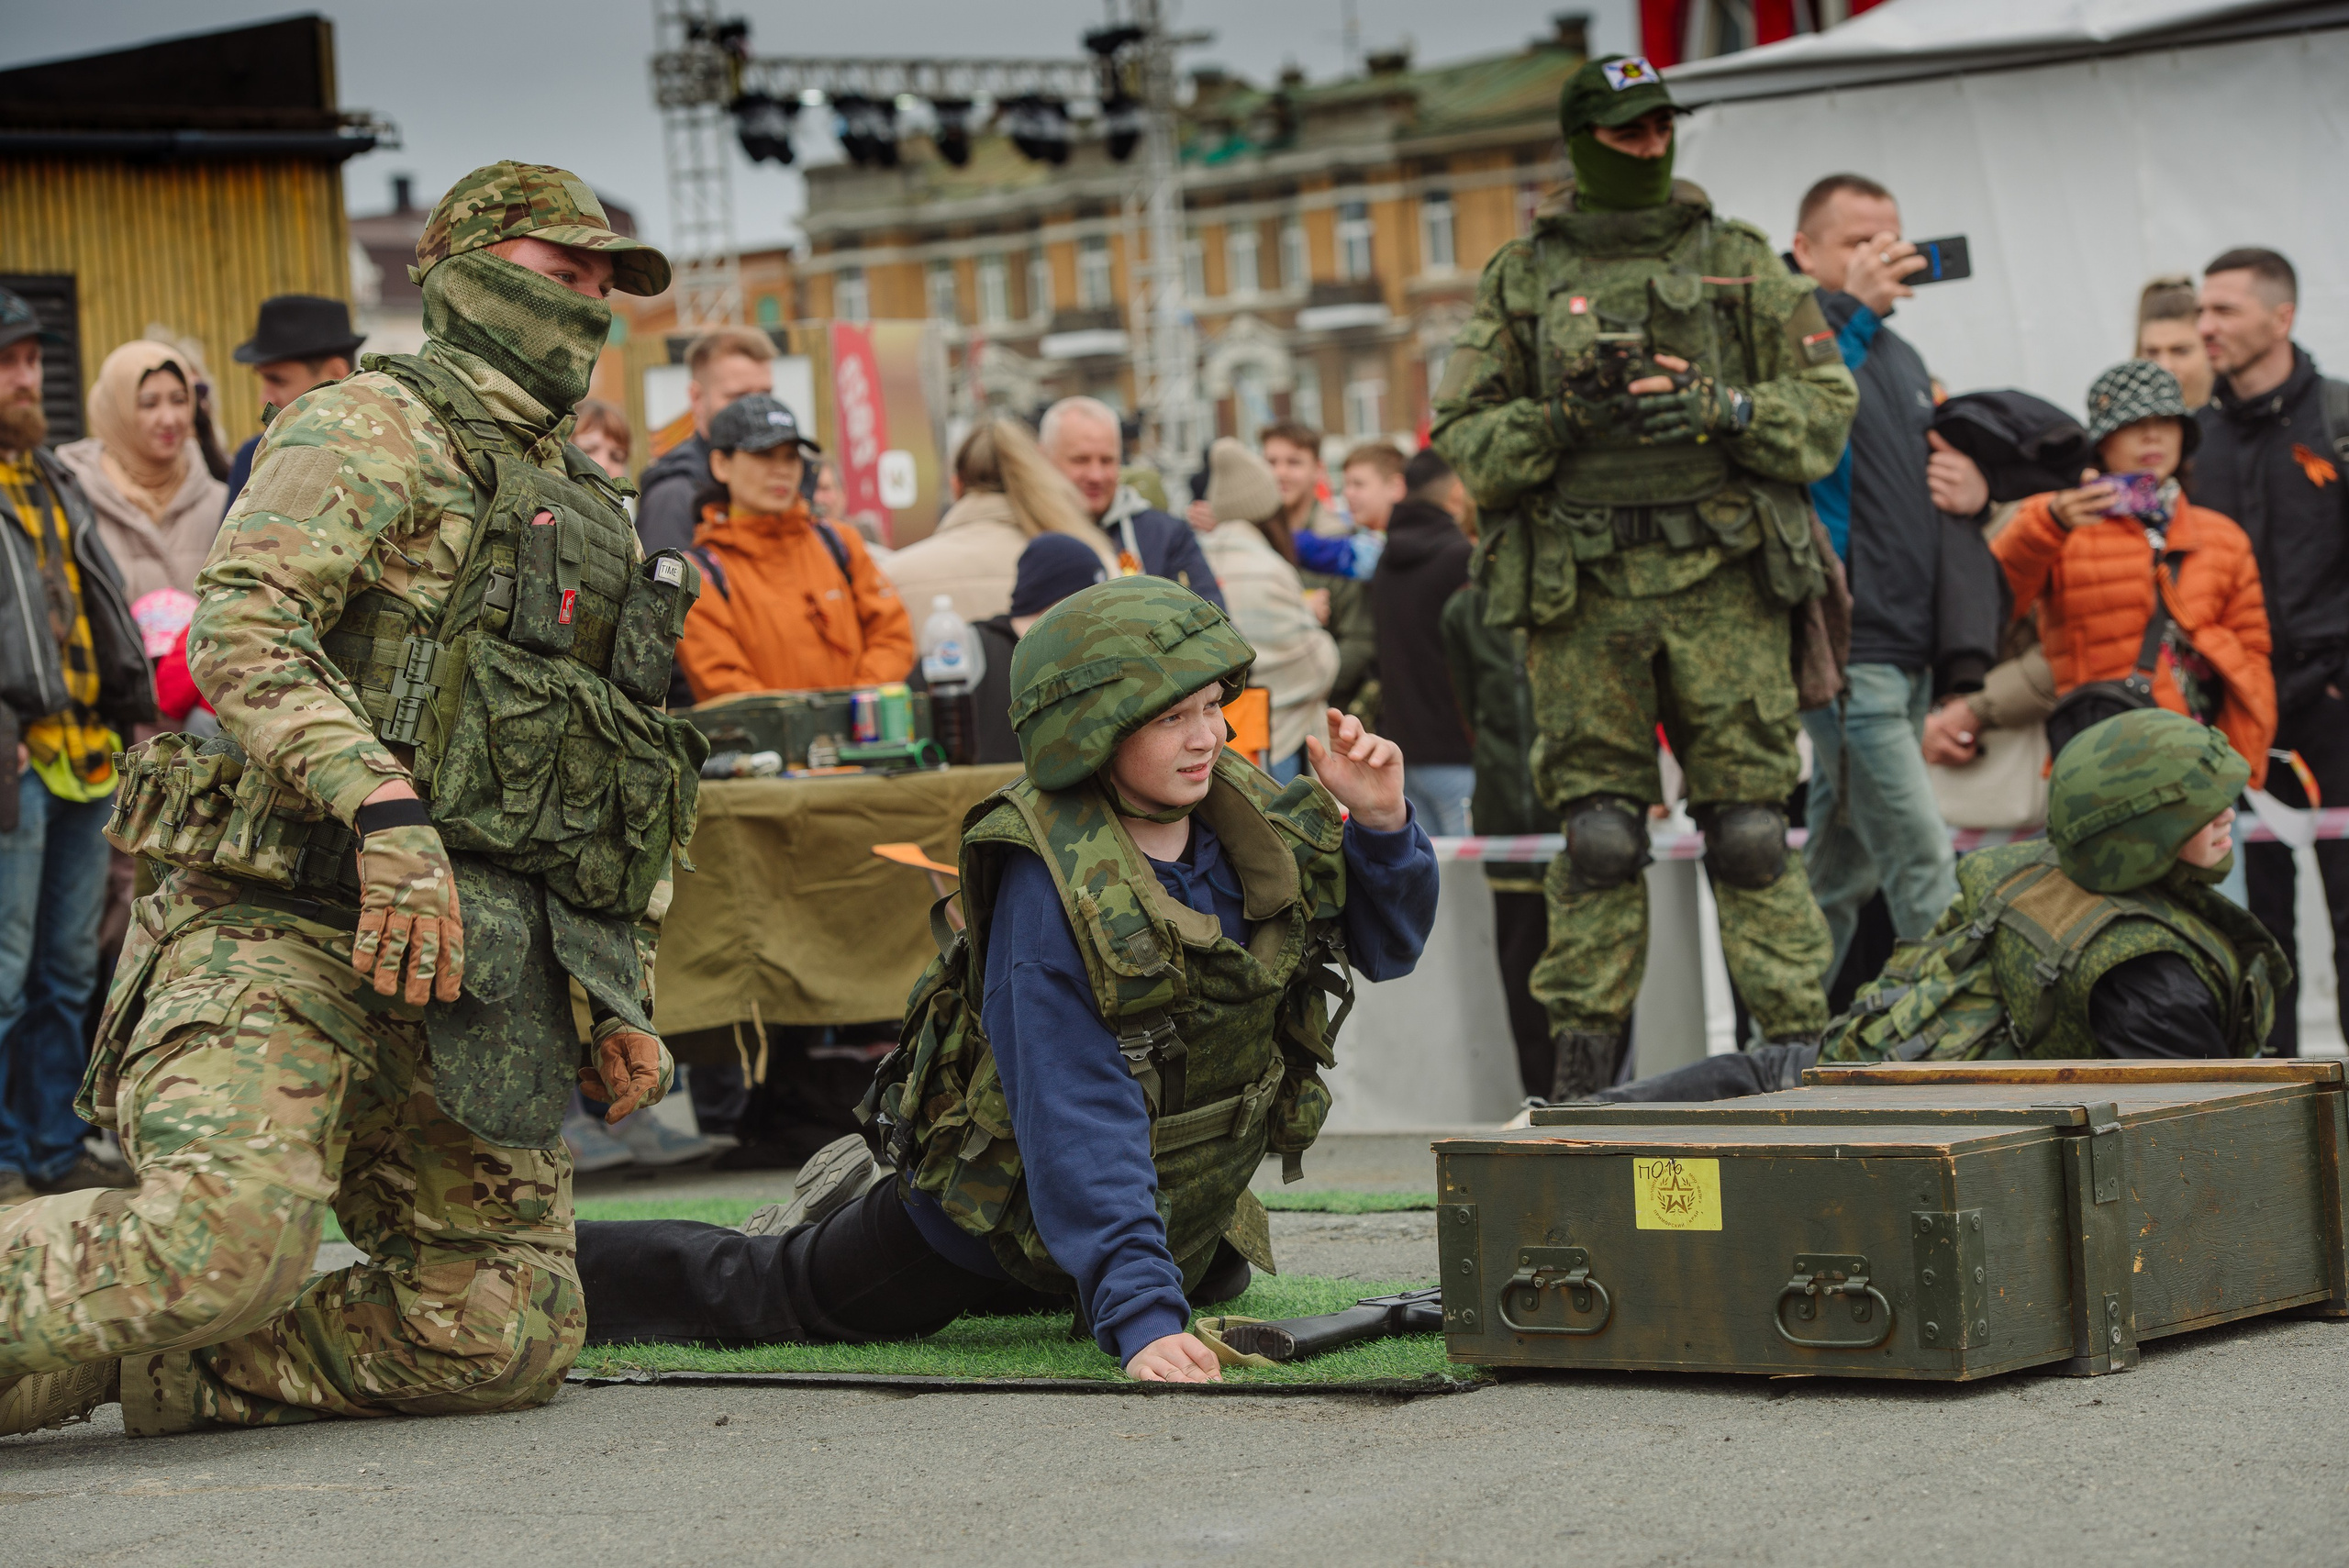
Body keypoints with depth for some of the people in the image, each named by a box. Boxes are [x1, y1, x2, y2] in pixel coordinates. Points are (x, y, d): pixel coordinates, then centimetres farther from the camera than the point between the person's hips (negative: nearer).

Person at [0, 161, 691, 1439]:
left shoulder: (586, 512, 27)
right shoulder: (375, 426, 3)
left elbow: (619, 798, 32)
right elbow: (242, 626, -14)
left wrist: (620, 999, 21)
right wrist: (385, 806, -26)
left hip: (468, 989, 8)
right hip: (290, 924, -8)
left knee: (509, 1331, -5)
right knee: (227, 1246, -31)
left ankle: (134, 1371, 1)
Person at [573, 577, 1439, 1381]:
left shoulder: (1251, 816, -16)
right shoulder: (1052, 887, -37)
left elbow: (1386, 945, -2)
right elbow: (1080, 1125, -41)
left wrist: (1381, 822, -23)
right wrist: (1139, 1316, -49)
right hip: (1003, 1214, -7)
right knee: (750, 1295, 9)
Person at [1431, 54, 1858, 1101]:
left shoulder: (1739, 262, 9)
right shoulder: (1521, 280, 10)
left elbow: (1826, 414, 7)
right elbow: (1463, 442, 8)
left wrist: (1723, 411, -11)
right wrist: (1560, 420, -10)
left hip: (1723, 584, 0)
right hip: (1581, 592, 0)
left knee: (1749, 830, -3)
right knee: (1598, 837, 0)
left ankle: (1800, 1053, 2)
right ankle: (1584, 1069, 7)